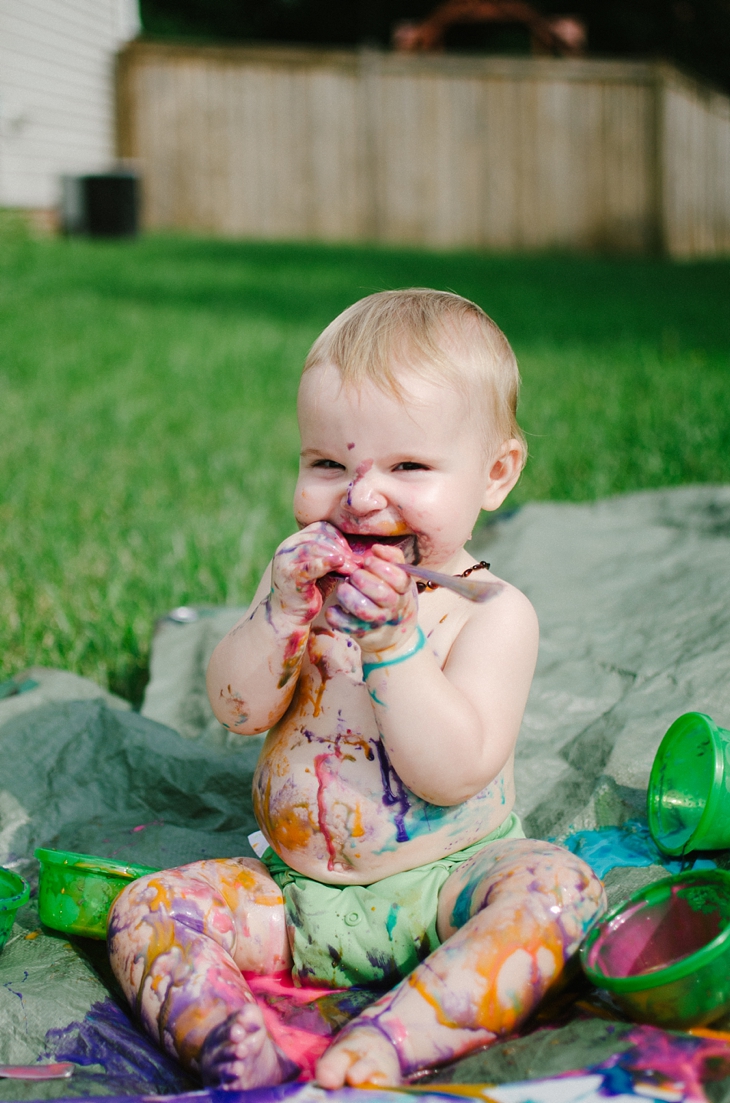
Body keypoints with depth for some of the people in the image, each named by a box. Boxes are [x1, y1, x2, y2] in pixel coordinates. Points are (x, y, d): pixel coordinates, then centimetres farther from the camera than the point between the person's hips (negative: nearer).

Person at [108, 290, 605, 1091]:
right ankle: (238, 1058, -35)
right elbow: (236, 711, -7)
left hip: (438, 889, -4)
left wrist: (390, 640, -31)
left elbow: (453, 771, -22)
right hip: (295, 890, 4)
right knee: (148, 907, -11)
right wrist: (283, 611, -23)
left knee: (554, 885, -30)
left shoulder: (493, 612, -11)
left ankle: (373, 1058, -42)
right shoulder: (309, 576, 3)